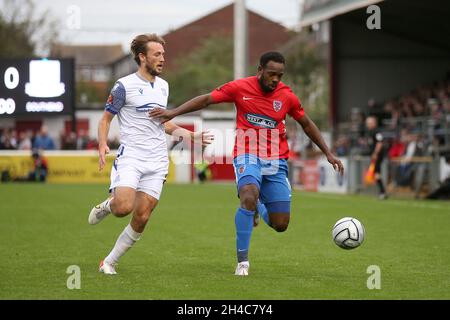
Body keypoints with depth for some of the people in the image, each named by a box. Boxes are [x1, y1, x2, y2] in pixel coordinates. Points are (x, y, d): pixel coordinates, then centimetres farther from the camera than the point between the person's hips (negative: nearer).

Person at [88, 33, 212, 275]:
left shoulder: (163, 86, 15)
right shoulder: (124, 85, -4)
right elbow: (106, 119, 1)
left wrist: (192, 135, 17)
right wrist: (102, 145, -17)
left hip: (157, 161, 5)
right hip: (130, 156, -5)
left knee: (141, 218, -4)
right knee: (123, 207, -25)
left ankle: (110, 262, 11)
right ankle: (105, 206, 12)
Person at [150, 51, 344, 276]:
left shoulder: (287, 96, 0)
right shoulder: (240, 88, -6)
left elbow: (306, 124, 14)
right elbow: (206, 100, 1)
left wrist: (328, 153, 14)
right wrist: (173, 113, -6)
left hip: (276, 161, 3)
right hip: (247, 156, -3)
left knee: (280, 225, -3)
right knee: (249, 197, -34)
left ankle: (257, 207, 36)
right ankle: (242, 261, -24)